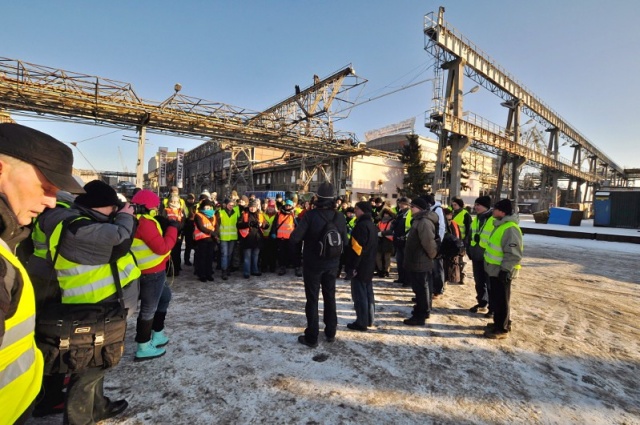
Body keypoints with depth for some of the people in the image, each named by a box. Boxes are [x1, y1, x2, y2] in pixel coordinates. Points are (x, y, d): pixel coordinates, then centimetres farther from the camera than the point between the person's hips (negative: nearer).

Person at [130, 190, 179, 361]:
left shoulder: (138, 220, 11)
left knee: (165, 296, 26)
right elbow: (162, 247, -22)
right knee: (149, 308, 2)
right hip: (151, 272, -11)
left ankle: (157, 335, 36)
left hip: (153, 271, 11)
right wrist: (172, 228, -12)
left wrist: (168, 228, 3)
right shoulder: (144, 222, -21)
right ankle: (143, 348, 16)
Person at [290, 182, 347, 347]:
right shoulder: (340, 217, -6)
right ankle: (330, 333, 30)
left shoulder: (311, 215, -18)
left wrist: (307, 235, 1)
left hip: (312, 264, -3)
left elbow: (295, 238, -19)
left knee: (312, 299, 7)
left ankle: (311, 337, 15)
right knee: (330, 297, 18)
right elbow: (345, 241, 1)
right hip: (332, 264, 4)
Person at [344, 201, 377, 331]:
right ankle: (369, 320, 27)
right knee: (368, 293, 17)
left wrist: (352, 266, -21)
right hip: (369, 266, 10)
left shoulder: (361, 225, -19)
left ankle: (362, 323, 8)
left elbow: (357, 248, -25)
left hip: (360, 266, -10)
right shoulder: (372, 225, 13)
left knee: (359, 294, 0)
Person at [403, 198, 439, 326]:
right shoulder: (419, 220, 13)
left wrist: (432, 255, -13)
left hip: (420, 263, -10)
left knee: (422, 290, 2)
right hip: (416, 262, 10)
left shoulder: (424, 222, -22)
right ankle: (421, 311, 35)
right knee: (419, 289, 21)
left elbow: (428, 242, -28)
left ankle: (420, 317, 13)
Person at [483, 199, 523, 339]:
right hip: (494, 269, 10)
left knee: (501, 300, 2)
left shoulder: (510, 228, -22)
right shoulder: (500, 225, 11)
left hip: (501, 271, -10)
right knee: (495, 298, 19)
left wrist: (505, 270, -23)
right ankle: (499, 323, 34)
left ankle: (502, 329, 15)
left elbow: (514, 254, -25)